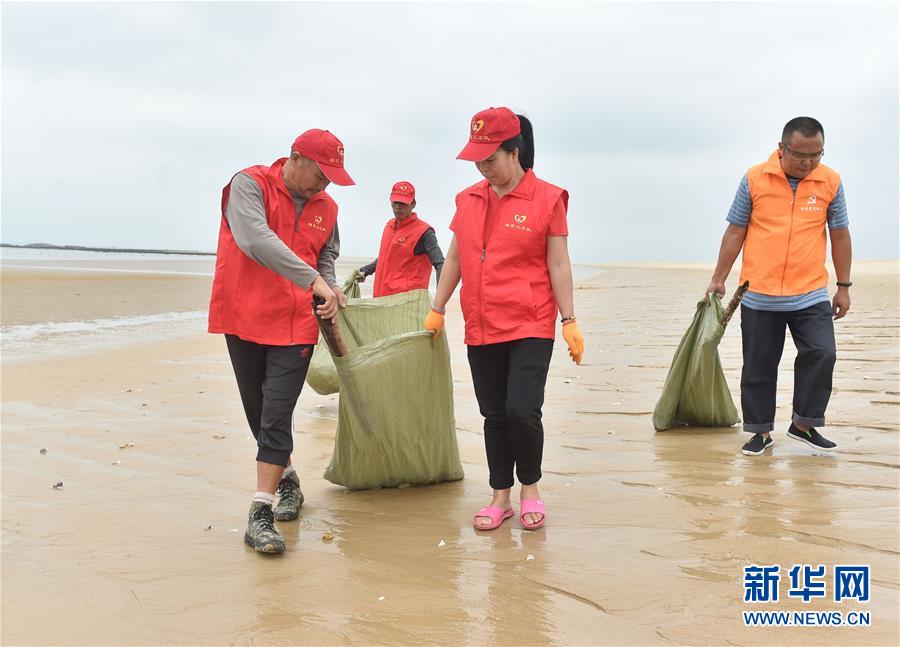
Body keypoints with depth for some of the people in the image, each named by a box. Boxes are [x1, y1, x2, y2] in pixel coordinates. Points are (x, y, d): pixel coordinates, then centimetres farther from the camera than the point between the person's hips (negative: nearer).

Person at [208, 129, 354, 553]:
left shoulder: (326, 208, 7)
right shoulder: (249, 184, -10)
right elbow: (255, 239, -26)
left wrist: (330, 291, 0)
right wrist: (313, 280, -31)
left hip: (295, 326, 2)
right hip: (244, 319, -1)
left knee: (276, 418, -9)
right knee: (259, 412, 12)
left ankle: (261, 514, -7)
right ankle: (287, 480, 34)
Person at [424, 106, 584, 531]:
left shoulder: (546, 199, -4)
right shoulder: (468, 199, 9)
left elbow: (558, 265, -3)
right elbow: (453, 259, 16)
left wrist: (569, 321, -4)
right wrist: (437, 309, 16)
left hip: (530, 327, -4)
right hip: (480, 329, 4)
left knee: (521, 410, -12)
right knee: (494, 415, 9)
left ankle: (530, 488, 13)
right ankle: (500, 497, 21)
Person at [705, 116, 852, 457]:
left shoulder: (831, 182, -1)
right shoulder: (754, 179, -4)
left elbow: (840, 236, 8)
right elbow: (735, 232, 3)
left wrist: (843, 286, 9)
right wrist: (718, 279, 5)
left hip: (811, 295, 1)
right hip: (759, 296, 0)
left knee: (821, 355, -11)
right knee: (759, 366, 6)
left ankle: (803, 424, 8)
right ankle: (761, 431, 21)